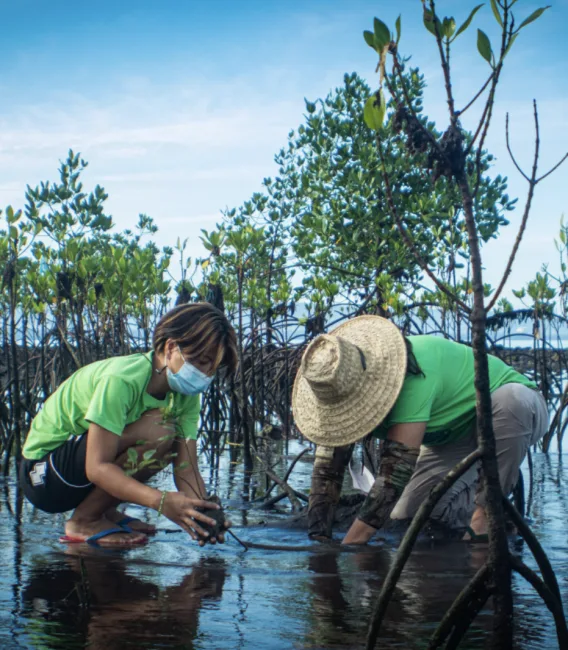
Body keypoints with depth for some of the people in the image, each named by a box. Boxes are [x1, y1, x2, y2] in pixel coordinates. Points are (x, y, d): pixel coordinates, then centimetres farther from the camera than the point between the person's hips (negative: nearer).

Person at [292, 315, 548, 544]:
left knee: (510, 400, -41)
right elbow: (327, 469, -16)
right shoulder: (345, 387, -18)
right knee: (407, 515, -11)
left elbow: (395, 469, -44)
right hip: (454, 438, 6)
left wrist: (349, 546, -44)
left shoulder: (413, 377, -41)